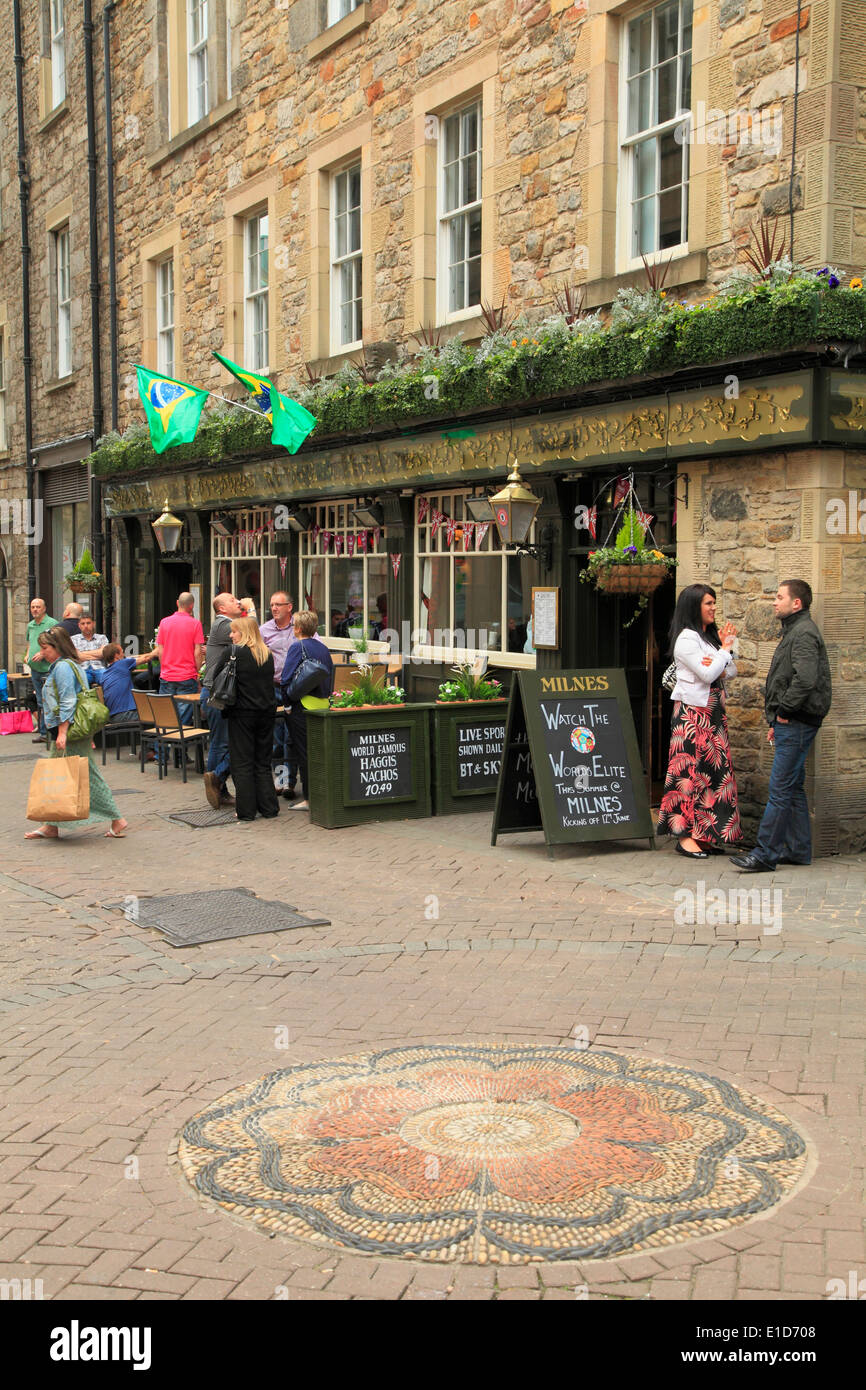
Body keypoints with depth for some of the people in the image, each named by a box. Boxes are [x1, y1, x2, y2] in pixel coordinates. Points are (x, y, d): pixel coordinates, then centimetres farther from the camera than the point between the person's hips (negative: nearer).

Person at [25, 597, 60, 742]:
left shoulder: (52, 624, -8)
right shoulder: (30, 625, 15)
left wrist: (43, 654, -20)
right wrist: (28, 654, 13)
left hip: (48, 669, -7)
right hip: (34, 669, 7)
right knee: (40, 702, 12)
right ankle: (42, 732, 18)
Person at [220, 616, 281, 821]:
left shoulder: (234, 653, -10)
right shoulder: (268, 655, 6)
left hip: (242, 714, -5)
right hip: (267, 712, 5)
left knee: (242, 764, 3)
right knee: (263, 762, 13)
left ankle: (246, 810, 4)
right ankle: (268, 808, 13)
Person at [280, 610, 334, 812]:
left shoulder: (298, 647, -9)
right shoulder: (323, 648, 10)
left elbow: (287, 679, -14)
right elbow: (330, 676, 14)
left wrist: (286, 703, -4)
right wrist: (326, 697, 17)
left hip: (304, 706, -7)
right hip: (323, 705, 7)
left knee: (304, 753, -1)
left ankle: (310, 798, 1)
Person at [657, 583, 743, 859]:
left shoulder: (710, 636, 18)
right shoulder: (686, 638, -11)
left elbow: (731, 671, 16)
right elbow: (707, 675, -17)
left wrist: (720, 667, -4)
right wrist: (725, 649, -6)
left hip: (713, 712, 9)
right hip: (693, 712, -9)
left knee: (713, 770, 5)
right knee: (691, 769, -9)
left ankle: (705, 835, 9)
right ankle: (685, 836, -7)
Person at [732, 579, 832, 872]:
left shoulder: (804, 633, -14)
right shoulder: (794, 631, 20)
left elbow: (805, 679, -28)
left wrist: (784, 711, -18)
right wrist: (777, 721, 20)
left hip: (796, 725, -11)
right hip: (791, 724, 11)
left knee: (780, 789, -9)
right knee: (792, 788, 14)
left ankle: (765, 854, -8)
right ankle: (798, 850, 21)